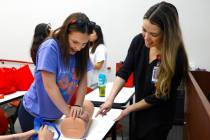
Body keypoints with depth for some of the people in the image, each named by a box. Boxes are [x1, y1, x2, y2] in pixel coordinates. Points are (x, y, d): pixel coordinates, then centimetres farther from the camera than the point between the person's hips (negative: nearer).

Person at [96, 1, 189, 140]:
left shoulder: (176, 58, -29)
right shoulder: (139, 41, -16)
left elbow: (159, 96, -20)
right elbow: (124, 72, -7)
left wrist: (129, 109, -11)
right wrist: (110, 99, -18)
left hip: (158, 117, -5)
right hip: (139, 110, 5)